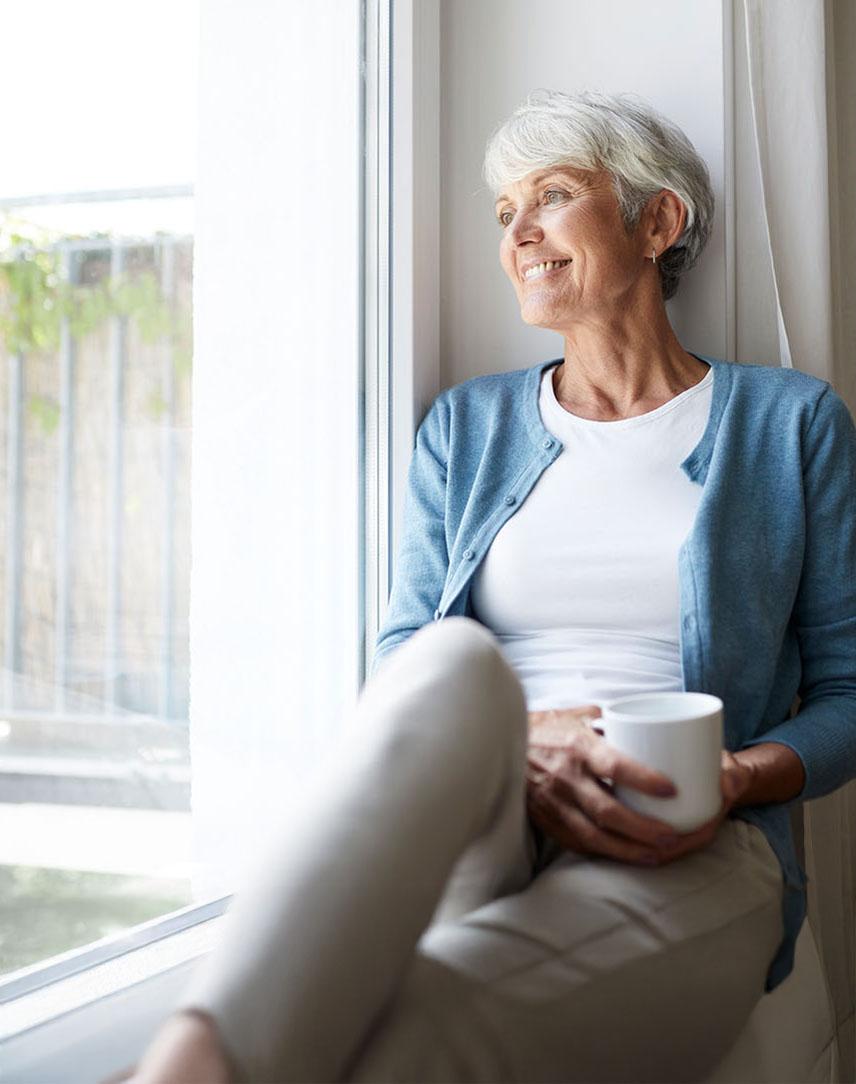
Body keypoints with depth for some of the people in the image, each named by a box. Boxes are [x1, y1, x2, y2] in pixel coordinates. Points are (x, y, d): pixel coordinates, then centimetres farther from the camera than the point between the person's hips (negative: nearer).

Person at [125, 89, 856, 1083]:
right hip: (474, 833, 2)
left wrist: (741, 778, -10)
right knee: (455, 660, -38)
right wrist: (517, 745, -13)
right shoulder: (467, 426, 20)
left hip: (683, 856, -1)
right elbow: (399, 665, 10)